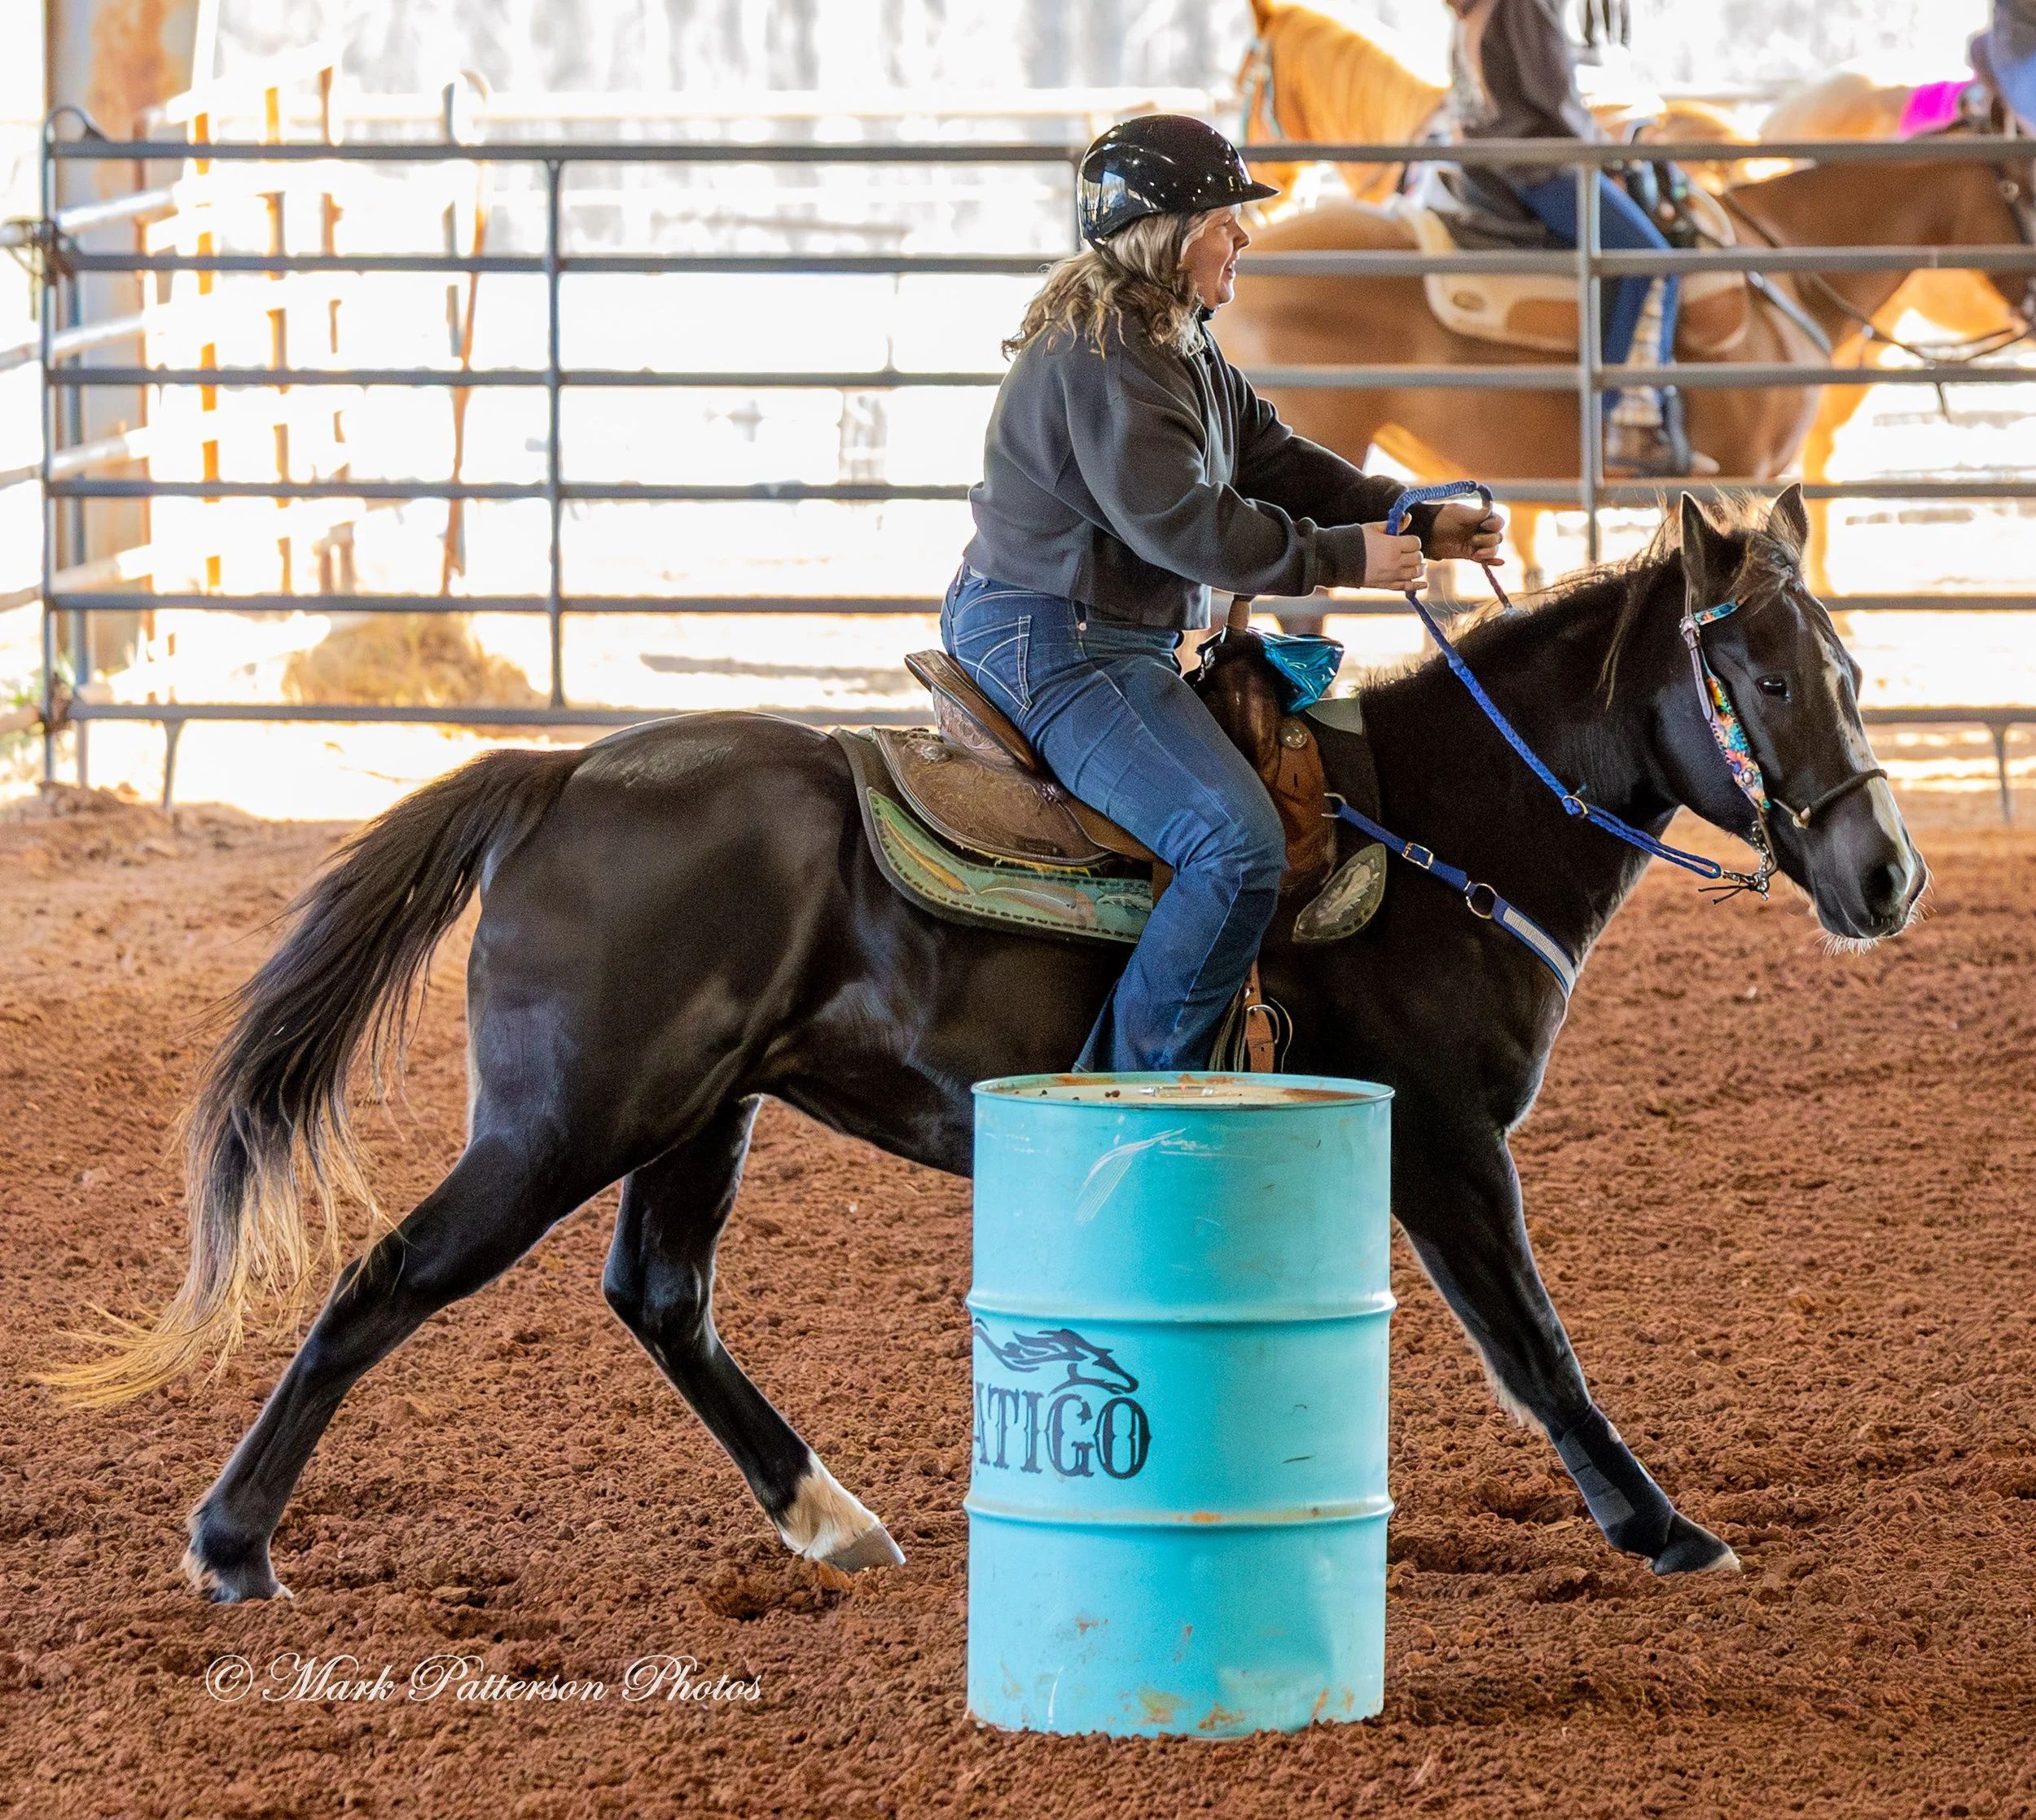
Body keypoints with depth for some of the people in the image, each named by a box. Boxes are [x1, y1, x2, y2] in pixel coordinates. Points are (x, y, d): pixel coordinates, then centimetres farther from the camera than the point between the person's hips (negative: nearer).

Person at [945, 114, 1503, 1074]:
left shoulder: (1178, 349, 15)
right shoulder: (1101, 360, -19)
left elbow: (1273, 460, 17)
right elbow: (1179, 520, -25)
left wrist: (1418, 524, 7)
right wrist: (1343, 556, -18)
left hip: (1121, 646, 12)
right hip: (1050, 648, -12)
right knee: (1238, 843, -24)